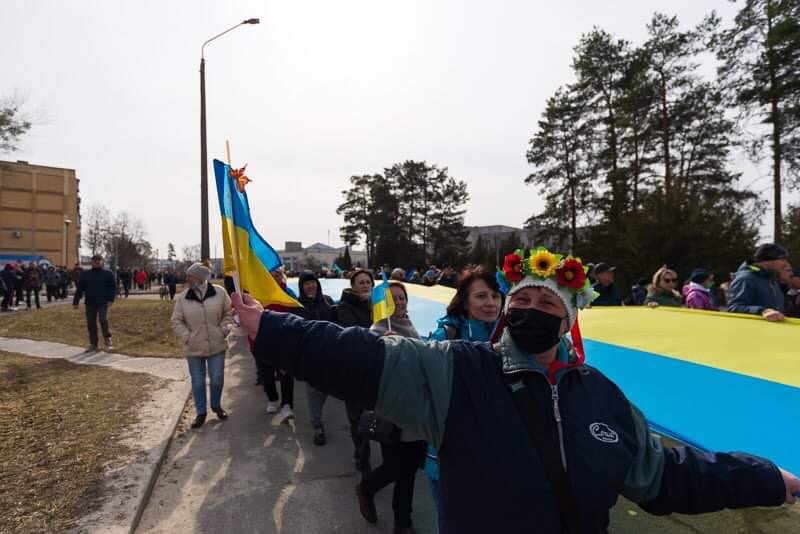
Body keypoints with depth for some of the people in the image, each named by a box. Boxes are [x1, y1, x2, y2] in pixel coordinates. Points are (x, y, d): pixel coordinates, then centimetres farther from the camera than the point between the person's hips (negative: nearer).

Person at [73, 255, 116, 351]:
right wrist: (75, 302, 4)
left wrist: (111, 300, -12)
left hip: (103, 303, -3)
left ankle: (107, 339, 4)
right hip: (90, 303, 3)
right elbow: (79, 289, 10)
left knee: (103, 320, -17)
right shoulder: (85, 274, 11)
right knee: (91, 324, 6)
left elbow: (113, 288, 0)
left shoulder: (108, 274, 4)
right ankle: (93, 344, 16)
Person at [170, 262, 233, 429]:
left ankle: (216, 405, 32)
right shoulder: (182, 297, -5)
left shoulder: (219, 292, -8)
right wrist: (186, 337, -9)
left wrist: (223, 330, -7)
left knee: (217, 378, 7)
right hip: (194, 347, 1)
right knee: (198, 382, 10)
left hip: (216, 345, -1)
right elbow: (176, 320, 1)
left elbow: (229, 312, 3)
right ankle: (200, 412, 27)